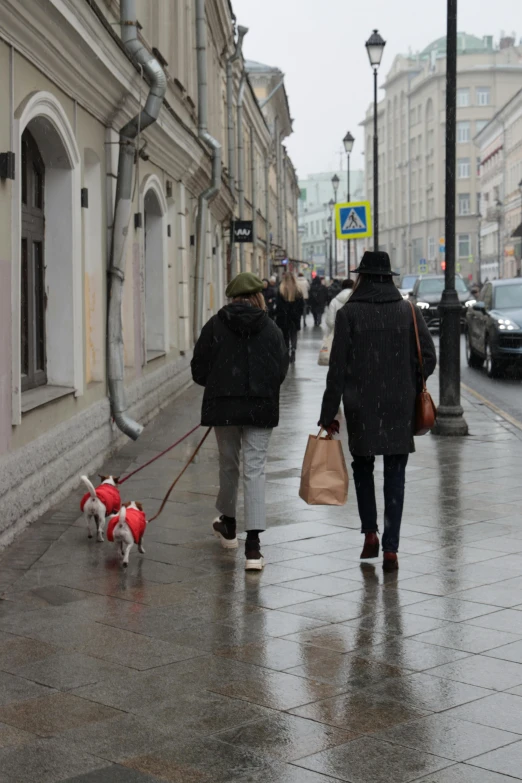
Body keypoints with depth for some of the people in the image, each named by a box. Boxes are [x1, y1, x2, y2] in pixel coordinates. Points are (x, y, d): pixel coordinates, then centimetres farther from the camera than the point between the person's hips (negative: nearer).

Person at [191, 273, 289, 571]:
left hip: (223, 406, 1)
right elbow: (281, 370, 1)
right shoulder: (271, 329, -2)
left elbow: (199, 370, 0)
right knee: (255, 471, -1)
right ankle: (253, 546, -9)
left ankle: (228, 526, 39)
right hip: (261, 408, -1)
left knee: (228, 466, 19)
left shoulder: (215, 325, -1)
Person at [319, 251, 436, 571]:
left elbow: (338, 368, -7)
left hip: (361, 407, -1)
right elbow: (429, 358, -3)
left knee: (363, 467, 19)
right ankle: (391, 548, 1)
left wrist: (328, 414, -2)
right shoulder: (408, 311, 1)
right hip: (400, 408, 1)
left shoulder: (348, 314, -5)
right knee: (395, 476, 6)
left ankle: (370, 533, 10)